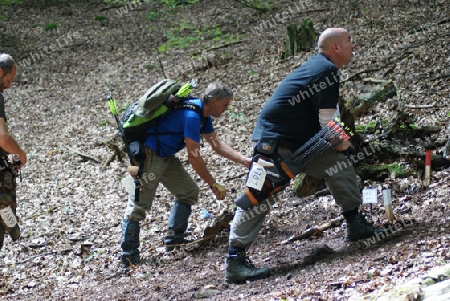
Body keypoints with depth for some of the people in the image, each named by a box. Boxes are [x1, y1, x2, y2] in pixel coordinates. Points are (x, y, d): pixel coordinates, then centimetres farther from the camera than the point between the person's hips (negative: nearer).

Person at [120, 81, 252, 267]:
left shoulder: (203, 115, 7)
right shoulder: (192, 116, -25)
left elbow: (217, 144, 13)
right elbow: (194, 157, -23)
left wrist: (245, 161, 5)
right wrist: (214, 185, -15)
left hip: (165, 155, 11)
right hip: (148, 155, -11)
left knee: (189, 191, 10)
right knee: (139, 204, -7)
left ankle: (174, 239, 15)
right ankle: (129, 254, -3)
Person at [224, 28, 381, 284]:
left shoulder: (319, 66, 13)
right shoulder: (327, 71, -16)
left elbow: (328, 116, 21)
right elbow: (328, 122, -17)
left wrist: (340, 142, 8)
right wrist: (342, 144, 1)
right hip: (275, 144, -10)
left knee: (339, 164, 9)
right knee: (259, 199, -11)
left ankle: (357, 225, 20)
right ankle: (235, 262, -9)